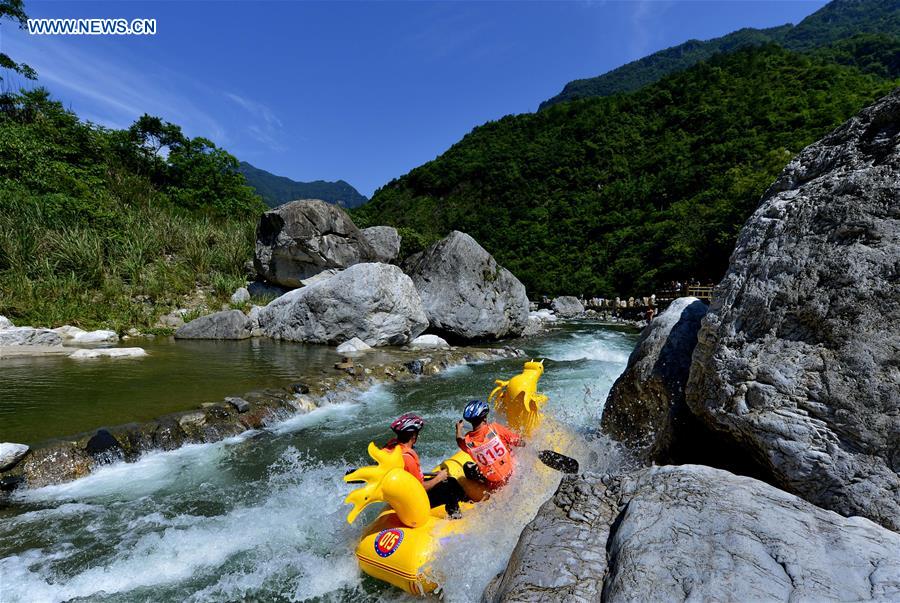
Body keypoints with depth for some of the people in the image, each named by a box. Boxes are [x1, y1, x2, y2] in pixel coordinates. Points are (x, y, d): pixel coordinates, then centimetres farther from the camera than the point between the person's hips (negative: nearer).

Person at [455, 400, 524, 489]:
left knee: (467, 467, 21)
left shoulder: (467, 442, -17)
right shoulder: (495, 428, -23)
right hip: (512, 474, 0)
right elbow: (521, 443, -12)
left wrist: (458, 428, 31)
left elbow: (460, 440, 10)